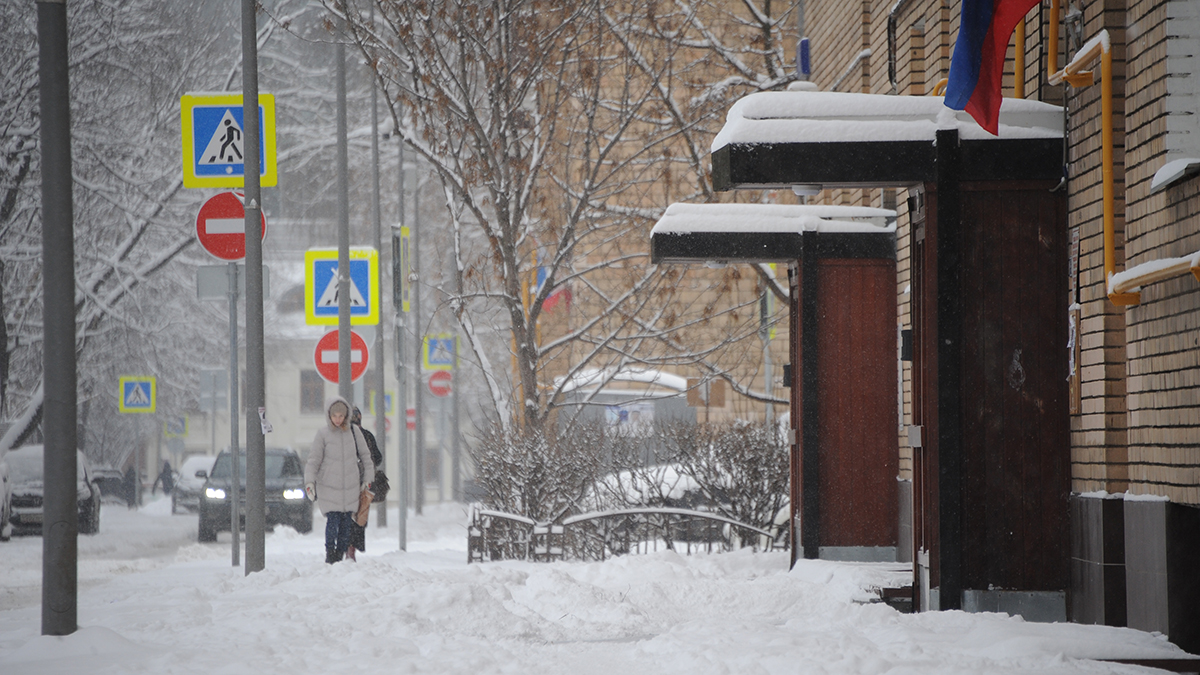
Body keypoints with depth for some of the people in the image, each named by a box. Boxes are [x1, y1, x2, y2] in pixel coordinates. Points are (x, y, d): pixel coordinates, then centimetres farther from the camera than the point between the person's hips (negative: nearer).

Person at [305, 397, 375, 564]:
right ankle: (330, 556, -3)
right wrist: (309, 482, -9)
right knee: (333, 521, -11)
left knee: (346, 524, 2)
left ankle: (340, 555, 11)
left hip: (350, 487, 2)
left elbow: (365, 456, 14)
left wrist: (367, 479, 12)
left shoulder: (354, 431, 5)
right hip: (329, 487, -2)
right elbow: (314, 460, 0)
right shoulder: (322, 434, -1)